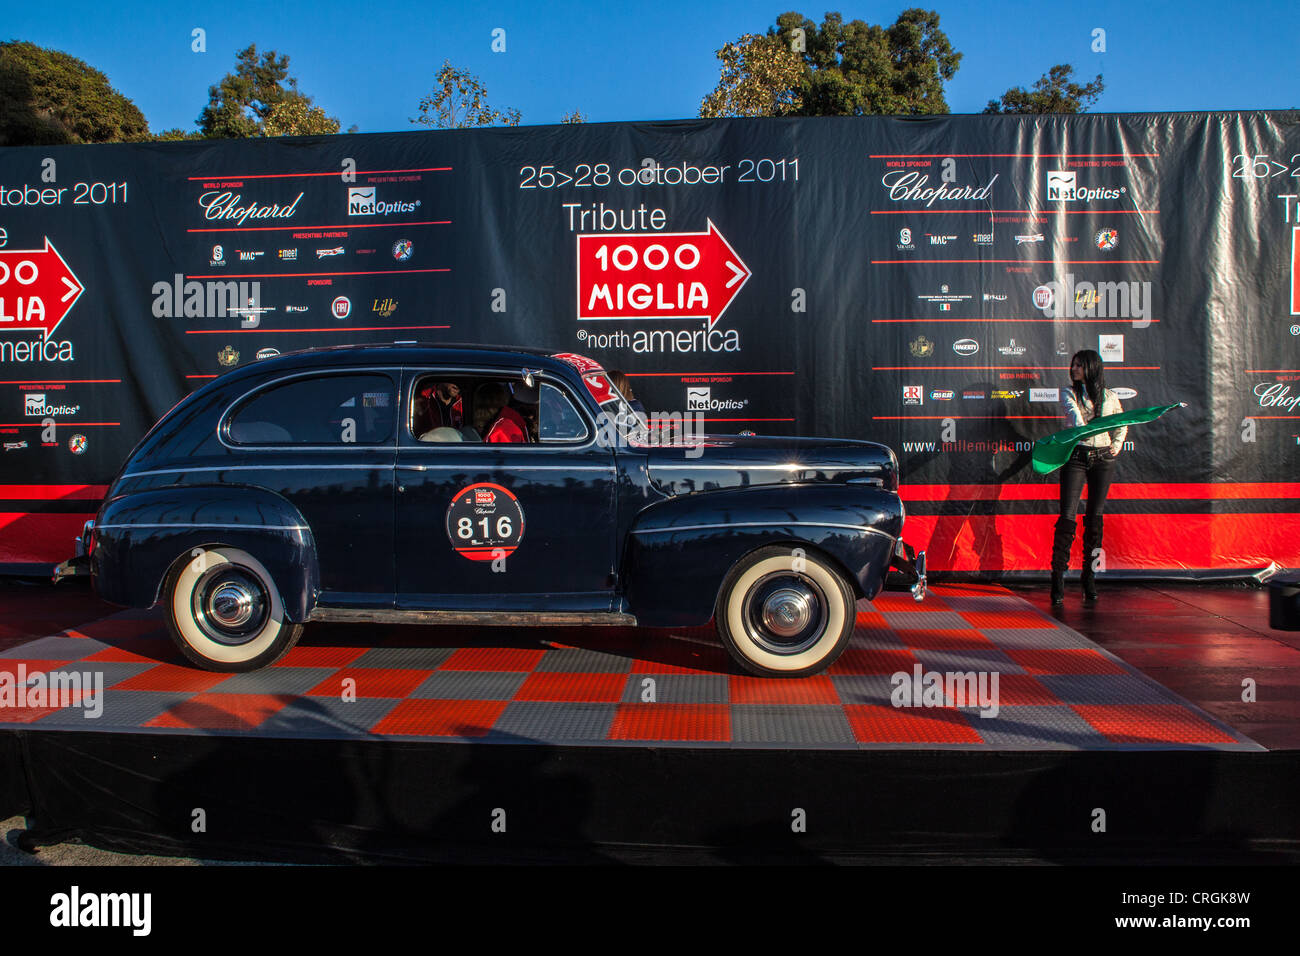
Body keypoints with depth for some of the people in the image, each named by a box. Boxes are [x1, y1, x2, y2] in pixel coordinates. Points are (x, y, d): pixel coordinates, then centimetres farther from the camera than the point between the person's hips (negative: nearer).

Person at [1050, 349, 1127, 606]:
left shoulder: (1109, 397, 10)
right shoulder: (1069, 394, 5)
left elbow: (1121, 425, 24)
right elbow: (1074, 413, -15)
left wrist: (1116, 446, 9)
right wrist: (1080, 427, -35)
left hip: (1103, 459, 2)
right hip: (1076, 457, -2)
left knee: (1095, 517, 5)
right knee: (1067, 517, -9)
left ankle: (1089, 577, 14)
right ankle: (1058, 580, -8)